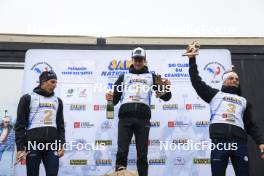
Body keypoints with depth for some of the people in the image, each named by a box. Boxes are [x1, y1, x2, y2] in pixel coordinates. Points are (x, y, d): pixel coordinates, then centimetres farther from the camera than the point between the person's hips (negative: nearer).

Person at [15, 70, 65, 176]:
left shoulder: (57, 101, 16)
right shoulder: (28, 98, 3)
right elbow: (20, 124, -1)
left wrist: (62, 144, 5)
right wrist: (20, 147, -8)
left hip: (53, 145, 4)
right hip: (33, 144, -3)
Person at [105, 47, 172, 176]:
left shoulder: (151, 77, 20)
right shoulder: (124, 76, 22)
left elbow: (166, 97, 13)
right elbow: (115, 99, 17)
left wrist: (167, 87, -9)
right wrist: (111, 98, -7)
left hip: (143, 117, 0)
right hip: (125, 116, 1)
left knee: (142, 154, 1)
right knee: (122, 151, -6)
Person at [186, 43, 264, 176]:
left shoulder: (244, 101, 28)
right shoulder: (216, 94, 19)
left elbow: (251, 125, 23)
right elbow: (197, 82, 12)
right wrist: (192, 59, 8)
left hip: (240, 143, 3)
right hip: (219, 141, -3)